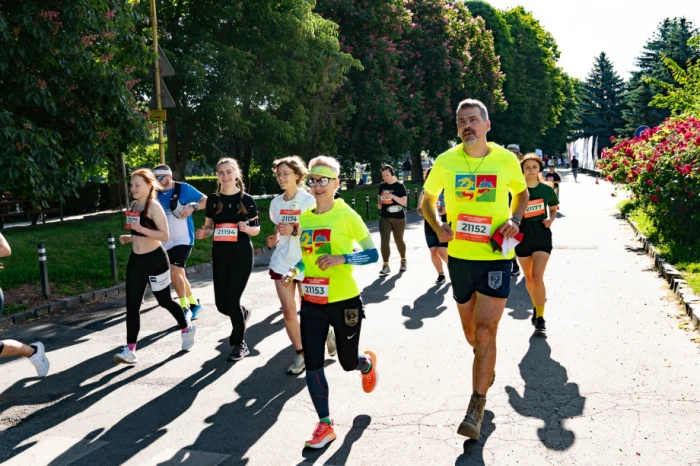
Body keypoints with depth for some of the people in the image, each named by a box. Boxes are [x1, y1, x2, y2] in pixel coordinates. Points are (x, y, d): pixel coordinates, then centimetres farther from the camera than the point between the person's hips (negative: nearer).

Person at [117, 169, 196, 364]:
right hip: (135, 260, 7)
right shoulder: (134, 206, 9)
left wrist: (142, 229, -28)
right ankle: (130, 350, 1)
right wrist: (129, 238, 4)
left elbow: (165, 236, -20)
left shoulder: (154, 207, -14)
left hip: (155, 260, -7)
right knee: (132, 304, -1)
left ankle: (186, 328, 36)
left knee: (164, 301, 9)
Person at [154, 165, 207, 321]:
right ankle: (194, 303, 31)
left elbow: (206, 200, -6)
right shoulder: (157, 194, 5)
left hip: (183, 239, -6)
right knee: (179, 274, 13)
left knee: (174, 272, -18)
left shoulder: (184, 188, -10)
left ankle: (185, 308, -5)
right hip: (167, 241, 6)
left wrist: (192, 207, -23)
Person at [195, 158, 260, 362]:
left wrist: (246, 228, -20)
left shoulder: (246, 199, -4)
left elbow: (257, 229, 2)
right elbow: (209, 227, 11)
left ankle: (239, 344, 13)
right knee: (221, 304, 6)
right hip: (219, 254, 4)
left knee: (232, 300, -6)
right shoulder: (213, 199, 5)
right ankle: (243, 314, 42)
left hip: (242, 254, -4)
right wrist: (202, 233, -10)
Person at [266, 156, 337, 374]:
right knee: (288, 310, -1)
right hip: (282, 261, 4)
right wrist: (274, 238, -2)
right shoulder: (276, 203, 5)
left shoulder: (309, 200, -10)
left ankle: (326, 331, 34)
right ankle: (300, 353, 13)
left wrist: (295, 230, -25)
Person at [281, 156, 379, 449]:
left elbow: (373, 254, -11)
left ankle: (368, 363, 49)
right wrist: (295, 272, -5)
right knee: (312, 364, 0)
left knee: (348, 362, 11)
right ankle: (325, 425, 16)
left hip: (344, 301, -4)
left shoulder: (347, 216, -11)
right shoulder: (304, 218, 4)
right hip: (311, 302, 4)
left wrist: (342, 258, -26)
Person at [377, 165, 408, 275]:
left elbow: (404, 201, -14)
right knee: (384, 240, -10)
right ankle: (386, 266, -9)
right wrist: (379, 204, -1)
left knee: (398, 240, 12)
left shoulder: (399, 186, -8)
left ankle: (403, 260, 36)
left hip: (398, 217, -3)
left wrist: (393, 197, -28)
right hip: (384, 218, 3)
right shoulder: (382, 186, 6)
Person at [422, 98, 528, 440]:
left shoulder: (507, 160, -5)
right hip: (460, 256, 3)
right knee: (471, 331, 16)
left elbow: (521, 193, 15)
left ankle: (476, 409, 1)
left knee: (485, 331, -10)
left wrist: (515, 220, -5)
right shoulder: (445, 162, -3)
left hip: (496, 257, -2)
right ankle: (487, 366, 49)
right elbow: (427, 198, 12)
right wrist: (438, 226, -8)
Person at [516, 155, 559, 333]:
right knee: (529, 278, 13)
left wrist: (550, 220, -3)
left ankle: (540, 318, -6)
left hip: (542, 234, -1)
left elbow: (553, 209, 17)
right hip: (523, 234, 1)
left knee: (537, 277, -14)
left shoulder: (547, 189, 1)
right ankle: (536, 306, 38)